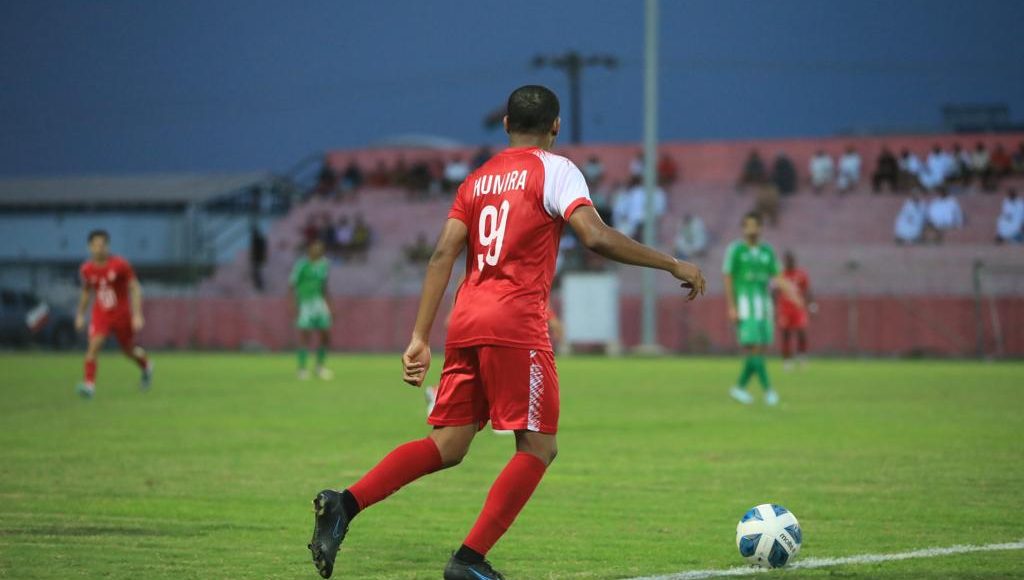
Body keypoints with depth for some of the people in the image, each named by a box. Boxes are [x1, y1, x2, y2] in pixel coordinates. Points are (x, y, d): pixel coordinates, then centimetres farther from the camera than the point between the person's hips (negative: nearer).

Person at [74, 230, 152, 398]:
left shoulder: (120, 265, -14)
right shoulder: (87, 269, -4)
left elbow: (135, 289, -10)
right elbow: (86, 291, 15)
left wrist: (137, 315, -16)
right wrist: (80, 314, 19)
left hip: (122, 315, -2)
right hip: (100, 314, 2)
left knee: (129, 350, 13)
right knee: (93, 345, -21)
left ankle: (146, 366, 46)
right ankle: (89, 384, -24)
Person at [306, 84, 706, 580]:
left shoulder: (478, 180, 19)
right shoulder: (554, 170, 1)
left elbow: (443, 255, 11)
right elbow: (596, 237, -14)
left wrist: (420, 338, 9)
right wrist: (672, 265, -6)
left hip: (467, 320, 7)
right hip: (516, 324, -7)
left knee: (448, 445, 8)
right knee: (538, 447, 2)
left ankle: (344, 504, -9)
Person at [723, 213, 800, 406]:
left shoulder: (767, 251, 13)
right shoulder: (735, 250, -1)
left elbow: (777, 277, 9)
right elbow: (728, 279, -4)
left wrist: (790, 290, -10)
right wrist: (731, 307, -11)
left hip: (764, 302, 6)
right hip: (744, 302, -5)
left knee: (760, 348, 3)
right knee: (752, 347, -13)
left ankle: (740, 387, 16)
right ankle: (768, 389, -14)